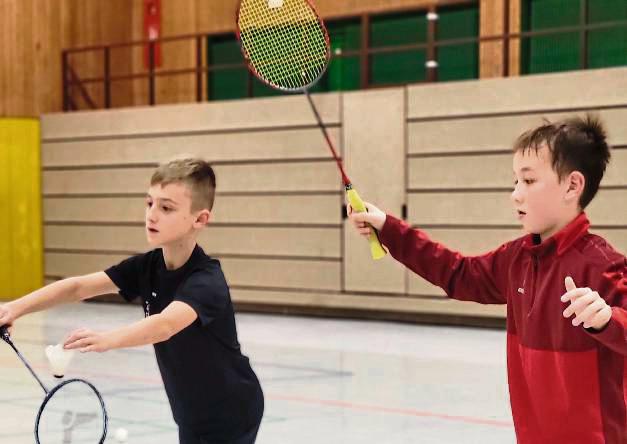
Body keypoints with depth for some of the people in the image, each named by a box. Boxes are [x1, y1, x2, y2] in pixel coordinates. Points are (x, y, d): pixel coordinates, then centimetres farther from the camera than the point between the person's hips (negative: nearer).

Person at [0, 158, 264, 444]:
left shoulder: (206, 281, -28)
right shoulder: (147, 267, -6)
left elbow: (165, 325, -45)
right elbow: (79, 286, -12)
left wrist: (108, 339, -62)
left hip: (231, 417, -7)